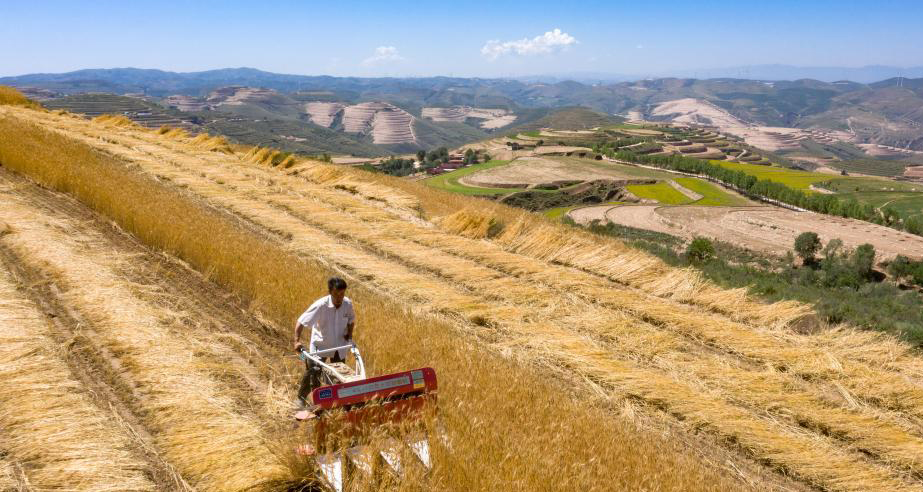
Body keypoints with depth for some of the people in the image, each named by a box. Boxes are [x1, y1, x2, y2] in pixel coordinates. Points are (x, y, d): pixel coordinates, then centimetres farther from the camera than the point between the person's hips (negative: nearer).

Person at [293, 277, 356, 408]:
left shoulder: (348, 304, -13)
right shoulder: (320, 305, -27)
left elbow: (351, 320, 9)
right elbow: (300, 322, -25)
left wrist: (349, 334, -6)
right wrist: (297, 341, -34)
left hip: (339, 345, 4)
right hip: (320, 344, -4)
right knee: (313, 370, -11)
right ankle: (301, 398, 11)